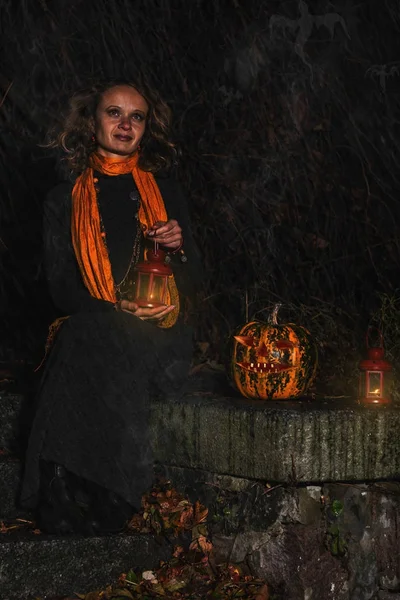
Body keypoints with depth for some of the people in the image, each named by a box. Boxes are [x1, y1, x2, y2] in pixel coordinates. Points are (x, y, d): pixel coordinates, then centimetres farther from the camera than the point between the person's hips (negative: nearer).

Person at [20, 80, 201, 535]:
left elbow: (192, 281, 19)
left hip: (159, 335, 0)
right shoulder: (65, 199, 16)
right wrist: (117, 308, -12)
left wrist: (178, 247, -5)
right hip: (93, 331, 0)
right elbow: (61, 288, 7)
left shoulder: (165, 191, 20)